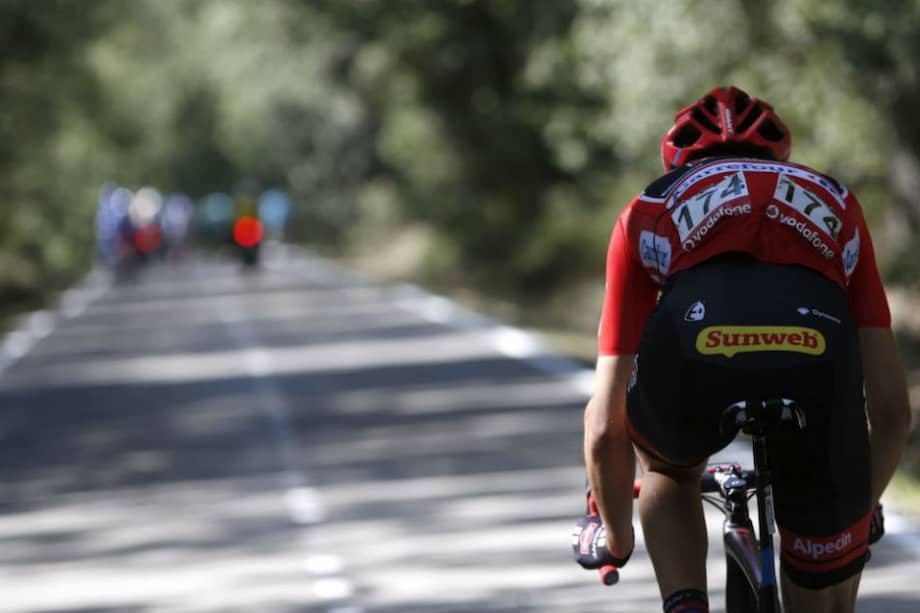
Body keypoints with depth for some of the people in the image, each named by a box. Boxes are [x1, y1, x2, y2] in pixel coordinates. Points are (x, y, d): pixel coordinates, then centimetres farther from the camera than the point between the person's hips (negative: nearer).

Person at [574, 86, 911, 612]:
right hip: (818, 364, 0)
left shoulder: (650, 211, 35)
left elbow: (606, 425, 33)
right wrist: (863, 506, 54)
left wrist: (616, 537, 50)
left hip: (692, 354, 0)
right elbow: (892, 406, 35)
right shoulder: (835, 202, 38)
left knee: (666, 470, 38)